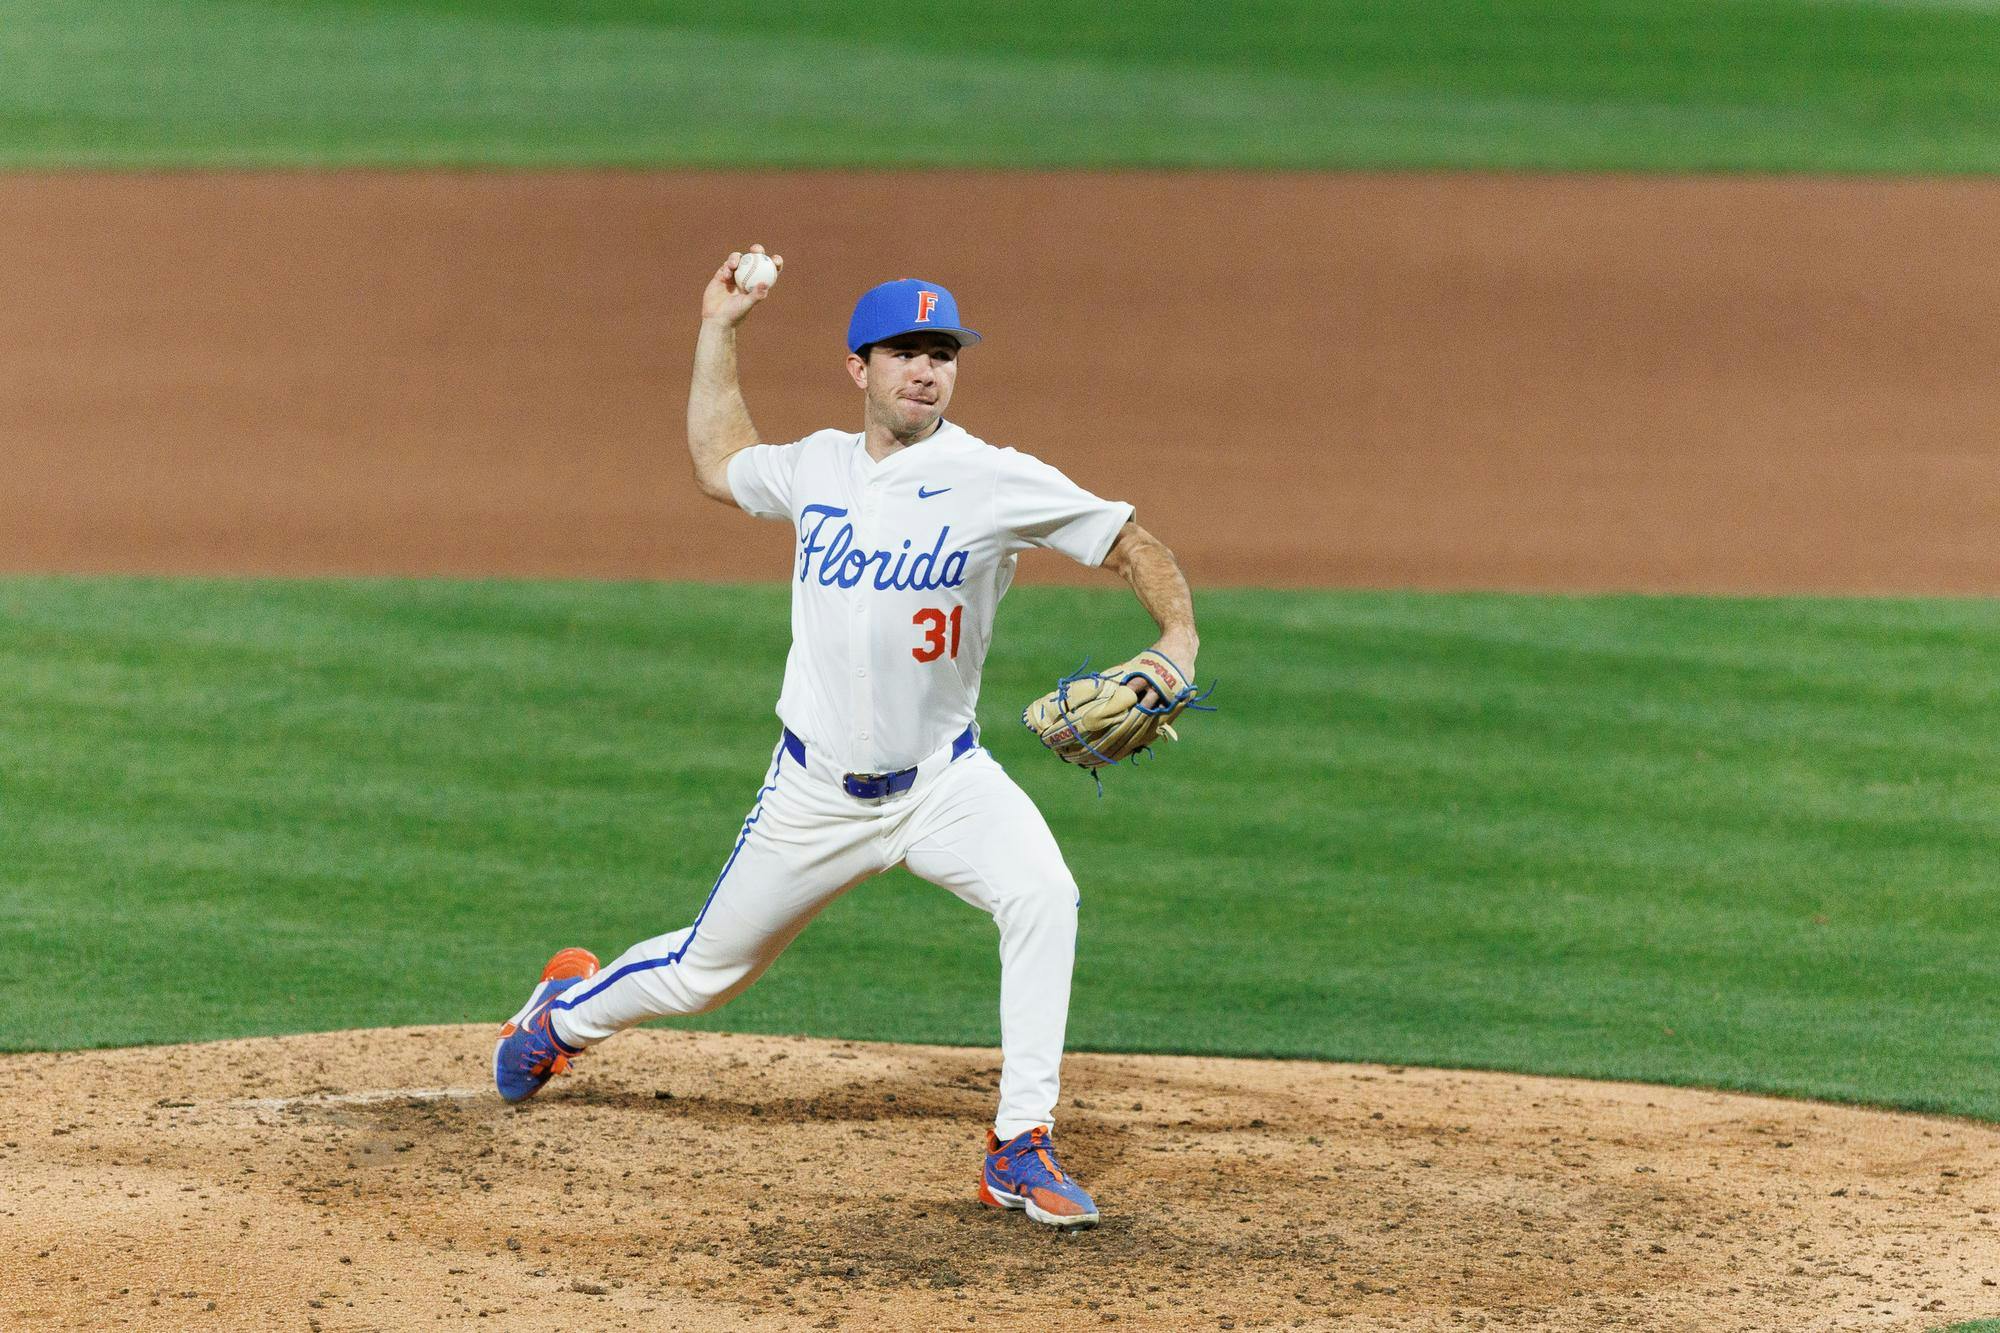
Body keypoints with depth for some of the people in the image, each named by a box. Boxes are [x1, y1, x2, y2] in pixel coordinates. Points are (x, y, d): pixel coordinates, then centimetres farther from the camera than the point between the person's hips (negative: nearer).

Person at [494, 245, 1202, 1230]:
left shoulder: (995, 482, -11)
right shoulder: (817, 468, 2)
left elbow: (1131, 544, -10)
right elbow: (717, 465, 22)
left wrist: (1178, 636, -27)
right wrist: (717, 331, 19)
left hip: (944, 780, -2)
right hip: (816, 792, 2)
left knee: (1044, 896, -31)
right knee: (703, 974, 13)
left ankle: (1021, 1149, -23)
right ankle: (566, 1012, 46)